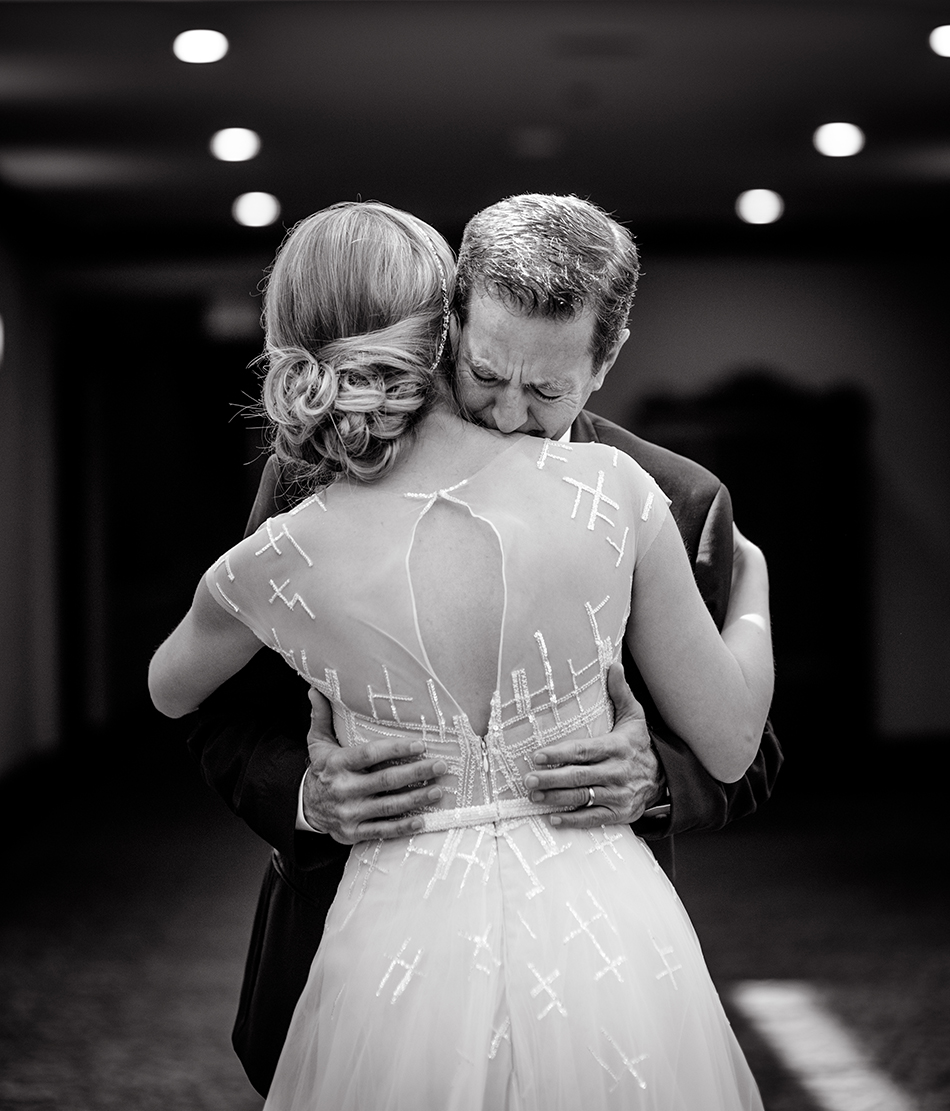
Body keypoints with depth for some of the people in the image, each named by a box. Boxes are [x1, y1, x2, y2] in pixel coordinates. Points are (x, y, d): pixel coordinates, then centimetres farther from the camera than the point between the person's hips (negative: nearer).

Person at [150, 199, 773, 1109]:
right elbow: (729, 746, 1)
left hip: (403, 963, 0)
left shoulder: (276, 567, -8)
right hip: (614, 943, 1)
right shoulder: (610, 490, -10)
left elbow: (169, 692, 16)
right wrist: (751, 586, 20)